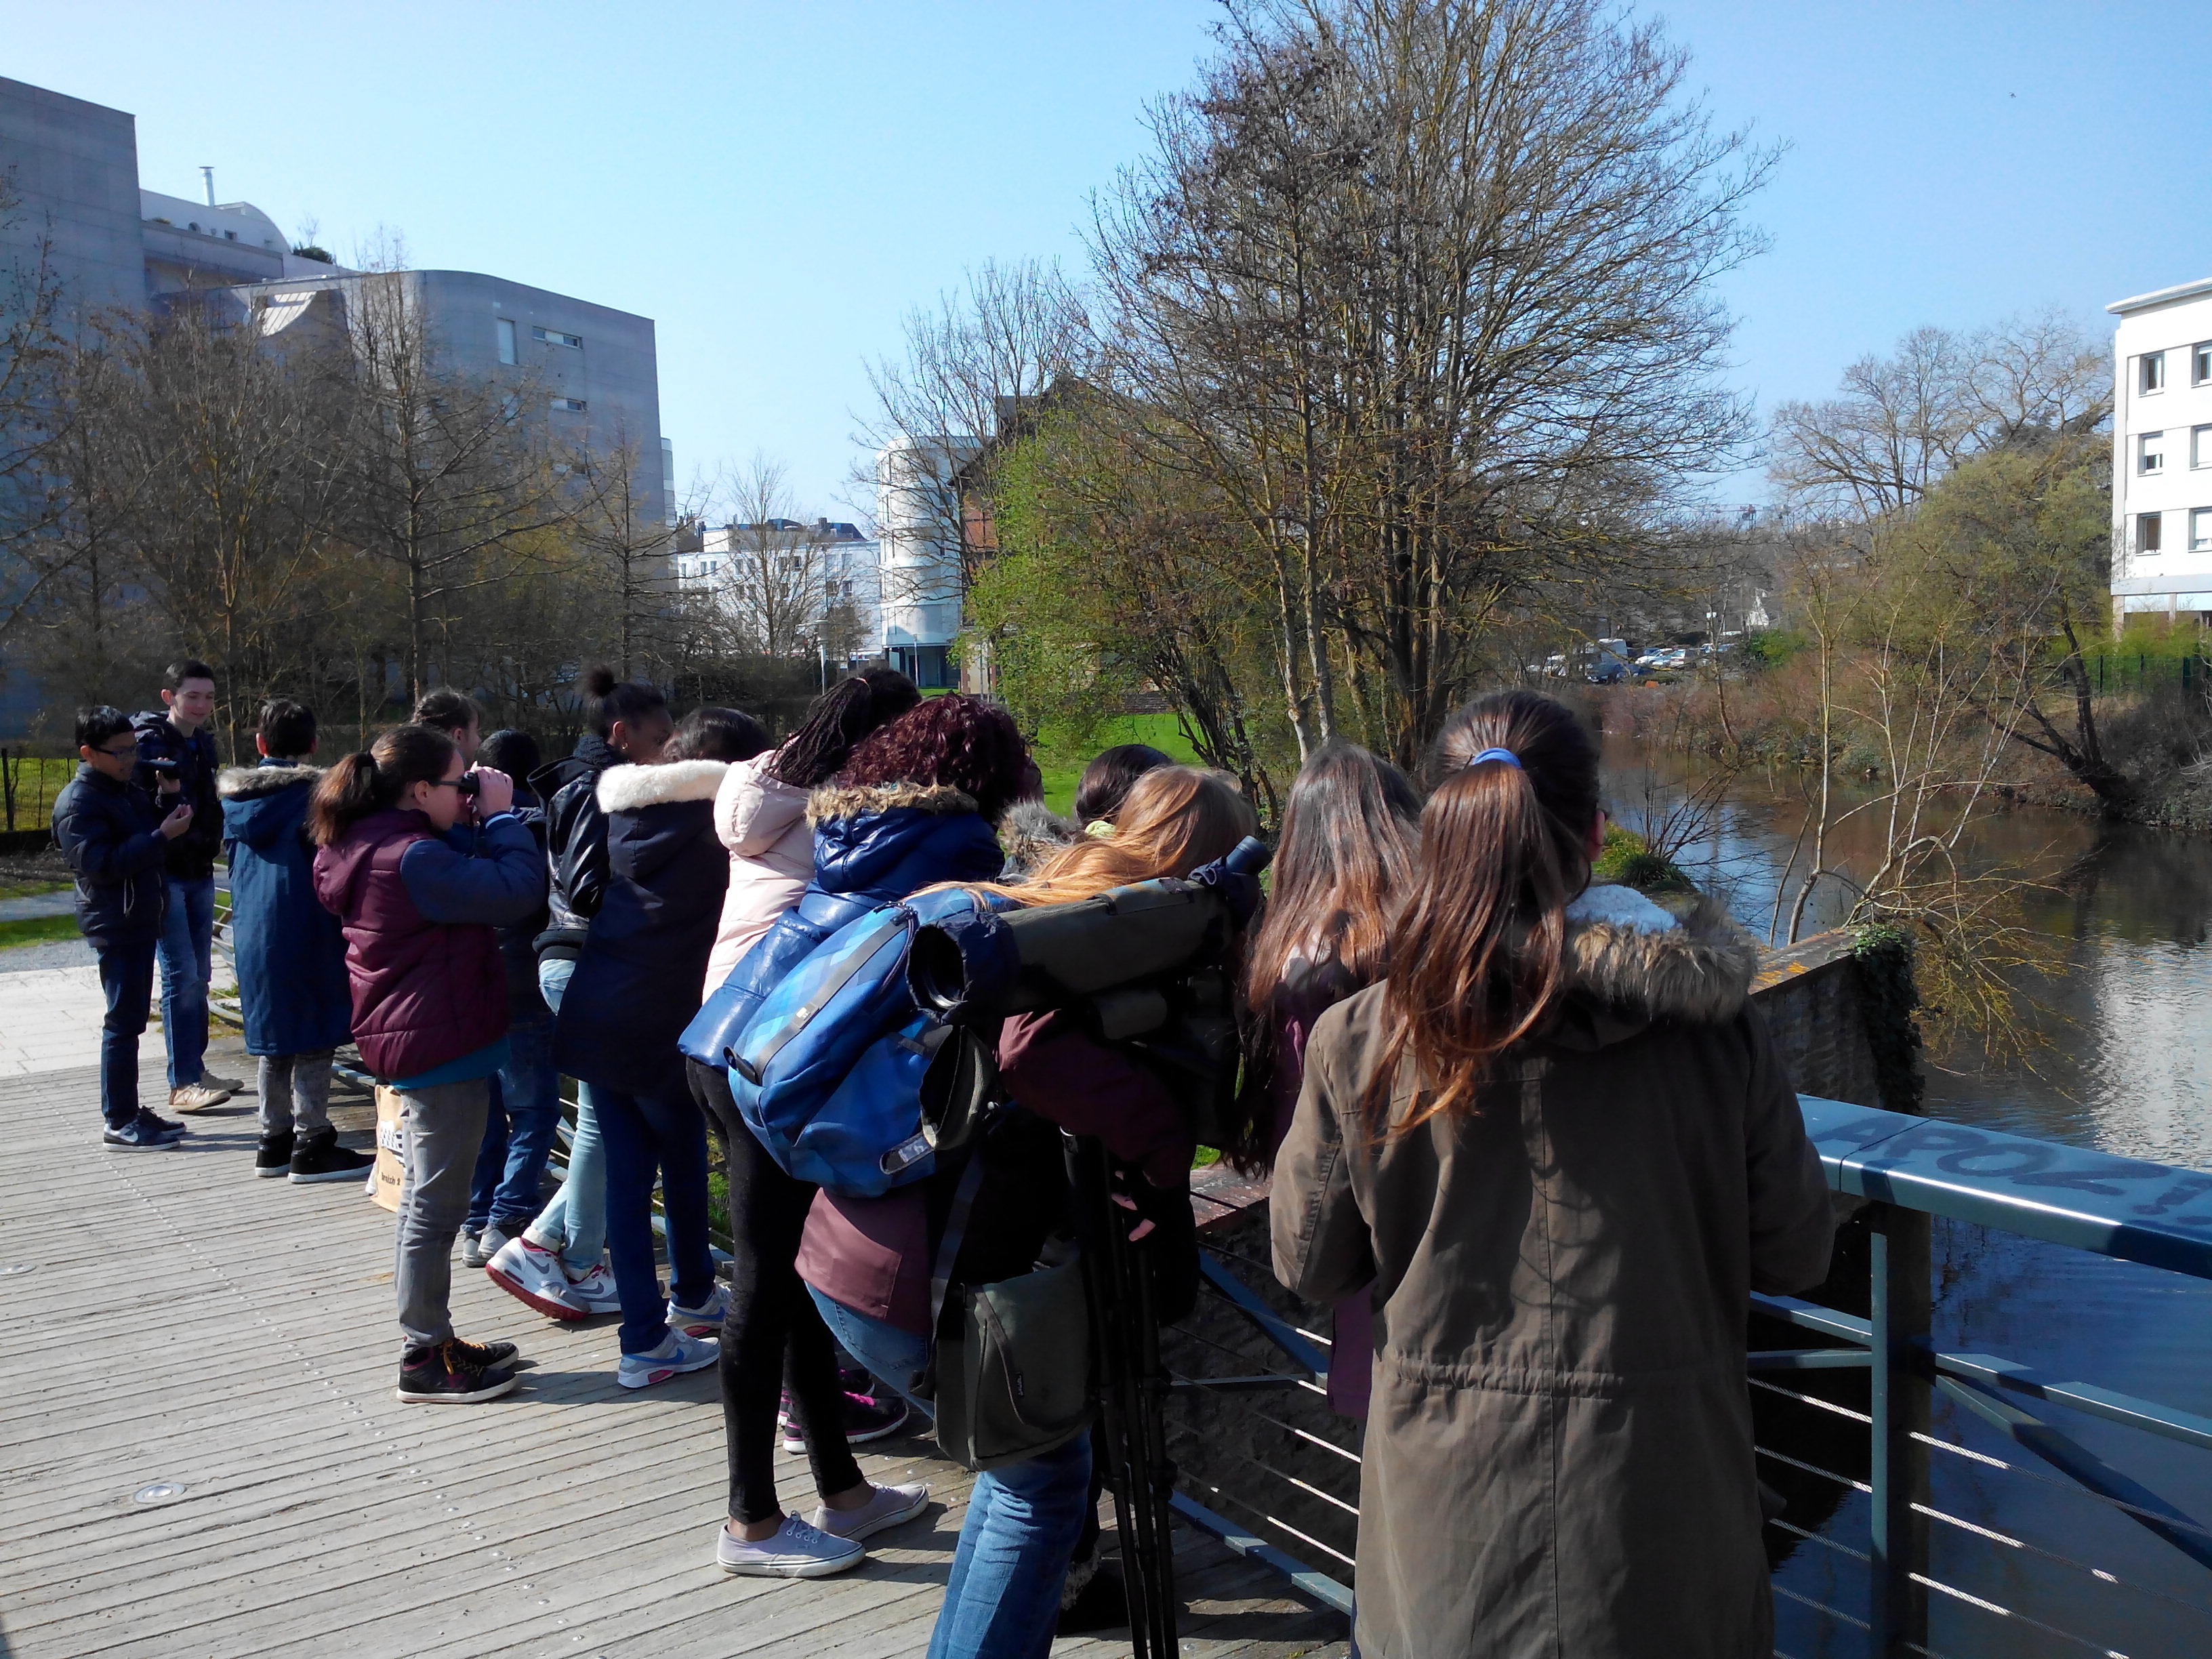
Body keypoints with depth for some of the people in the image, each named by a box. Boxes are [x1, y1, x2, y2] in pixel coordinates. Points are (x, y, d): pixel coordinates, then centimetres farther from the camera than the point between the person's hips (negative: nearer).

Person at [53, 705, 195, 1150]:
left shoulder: (129, 789, 14)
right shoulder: (78, 803, -13)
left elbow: (148, 832, 27)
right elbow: (102, 863, -23)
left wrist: (171, 809, 6)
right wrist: (162, 836, -25)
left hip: (141, 919, 9)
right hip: (114, 925, -9)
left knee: (131, 1017, 14)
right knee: (123, 1021, -7)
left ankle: (128, 1110, 22)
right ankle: (119, 1123, -2)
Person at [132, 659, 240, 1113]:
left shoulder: (204, 742, 11)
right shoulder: (148, 742, -11)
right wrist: (165, 796, -33)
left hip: (199, 871, 7)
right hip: (164, 873, -7)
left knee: (199, 974, 11)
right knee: (182, 975, -10)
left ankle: (195, 1070, 20)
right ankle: (183, 1084, -7)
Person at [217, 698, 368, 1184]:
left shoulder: (234, 797, 10)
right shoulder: (314, 792, -11)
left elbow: (235, 863, 18)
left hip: (252, 938, 7)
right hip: (306, 938, -7)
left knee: (273, 1042, 16)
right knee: (314, 1043, -1)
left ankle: (275, 1142, 22)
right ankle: (311, 1148, 1)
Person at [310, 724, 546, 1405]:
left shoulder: (363, 849, 7)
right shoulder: (412, 859, -24)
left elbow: (466, 884, 13)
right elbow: (518, 890, -28)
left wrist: (481, 823, 1)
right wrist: (499, 815, -16)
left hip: (411, 1042, 11)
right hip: (443, 1044, -11)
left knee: (425, 1198, 20)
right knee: (436, 1208, 0)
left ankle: (430, 1340, 33)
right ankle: (425, 1360, 11)